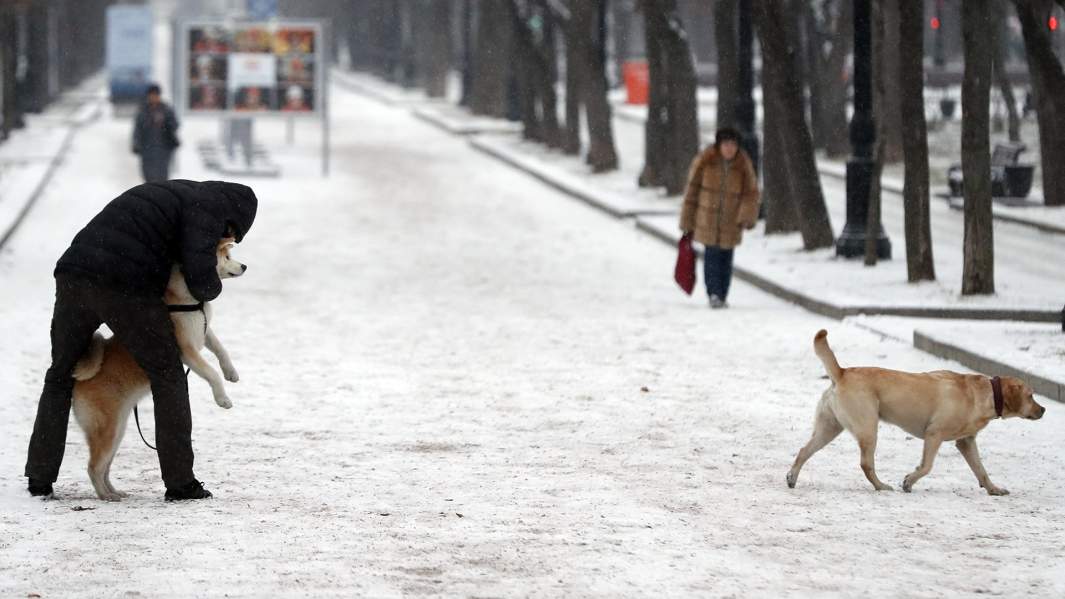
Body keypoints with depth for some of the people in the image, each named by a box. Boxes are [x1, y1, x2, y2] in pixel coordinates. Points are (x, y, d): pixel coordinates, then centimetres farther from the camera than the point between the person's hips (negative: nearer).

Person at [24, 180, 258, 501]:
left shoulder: (168, 194, 33)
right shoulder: (206, 207, 7)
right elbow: (200, 273, -7)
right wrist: (211, 289, 16)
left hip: (74, 274, 7)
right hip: (125, 289, -7)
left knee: (60, 376, 22)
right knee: (167, 376, 10)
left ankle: (40, 477, 18)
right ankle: (180, 482, 9)